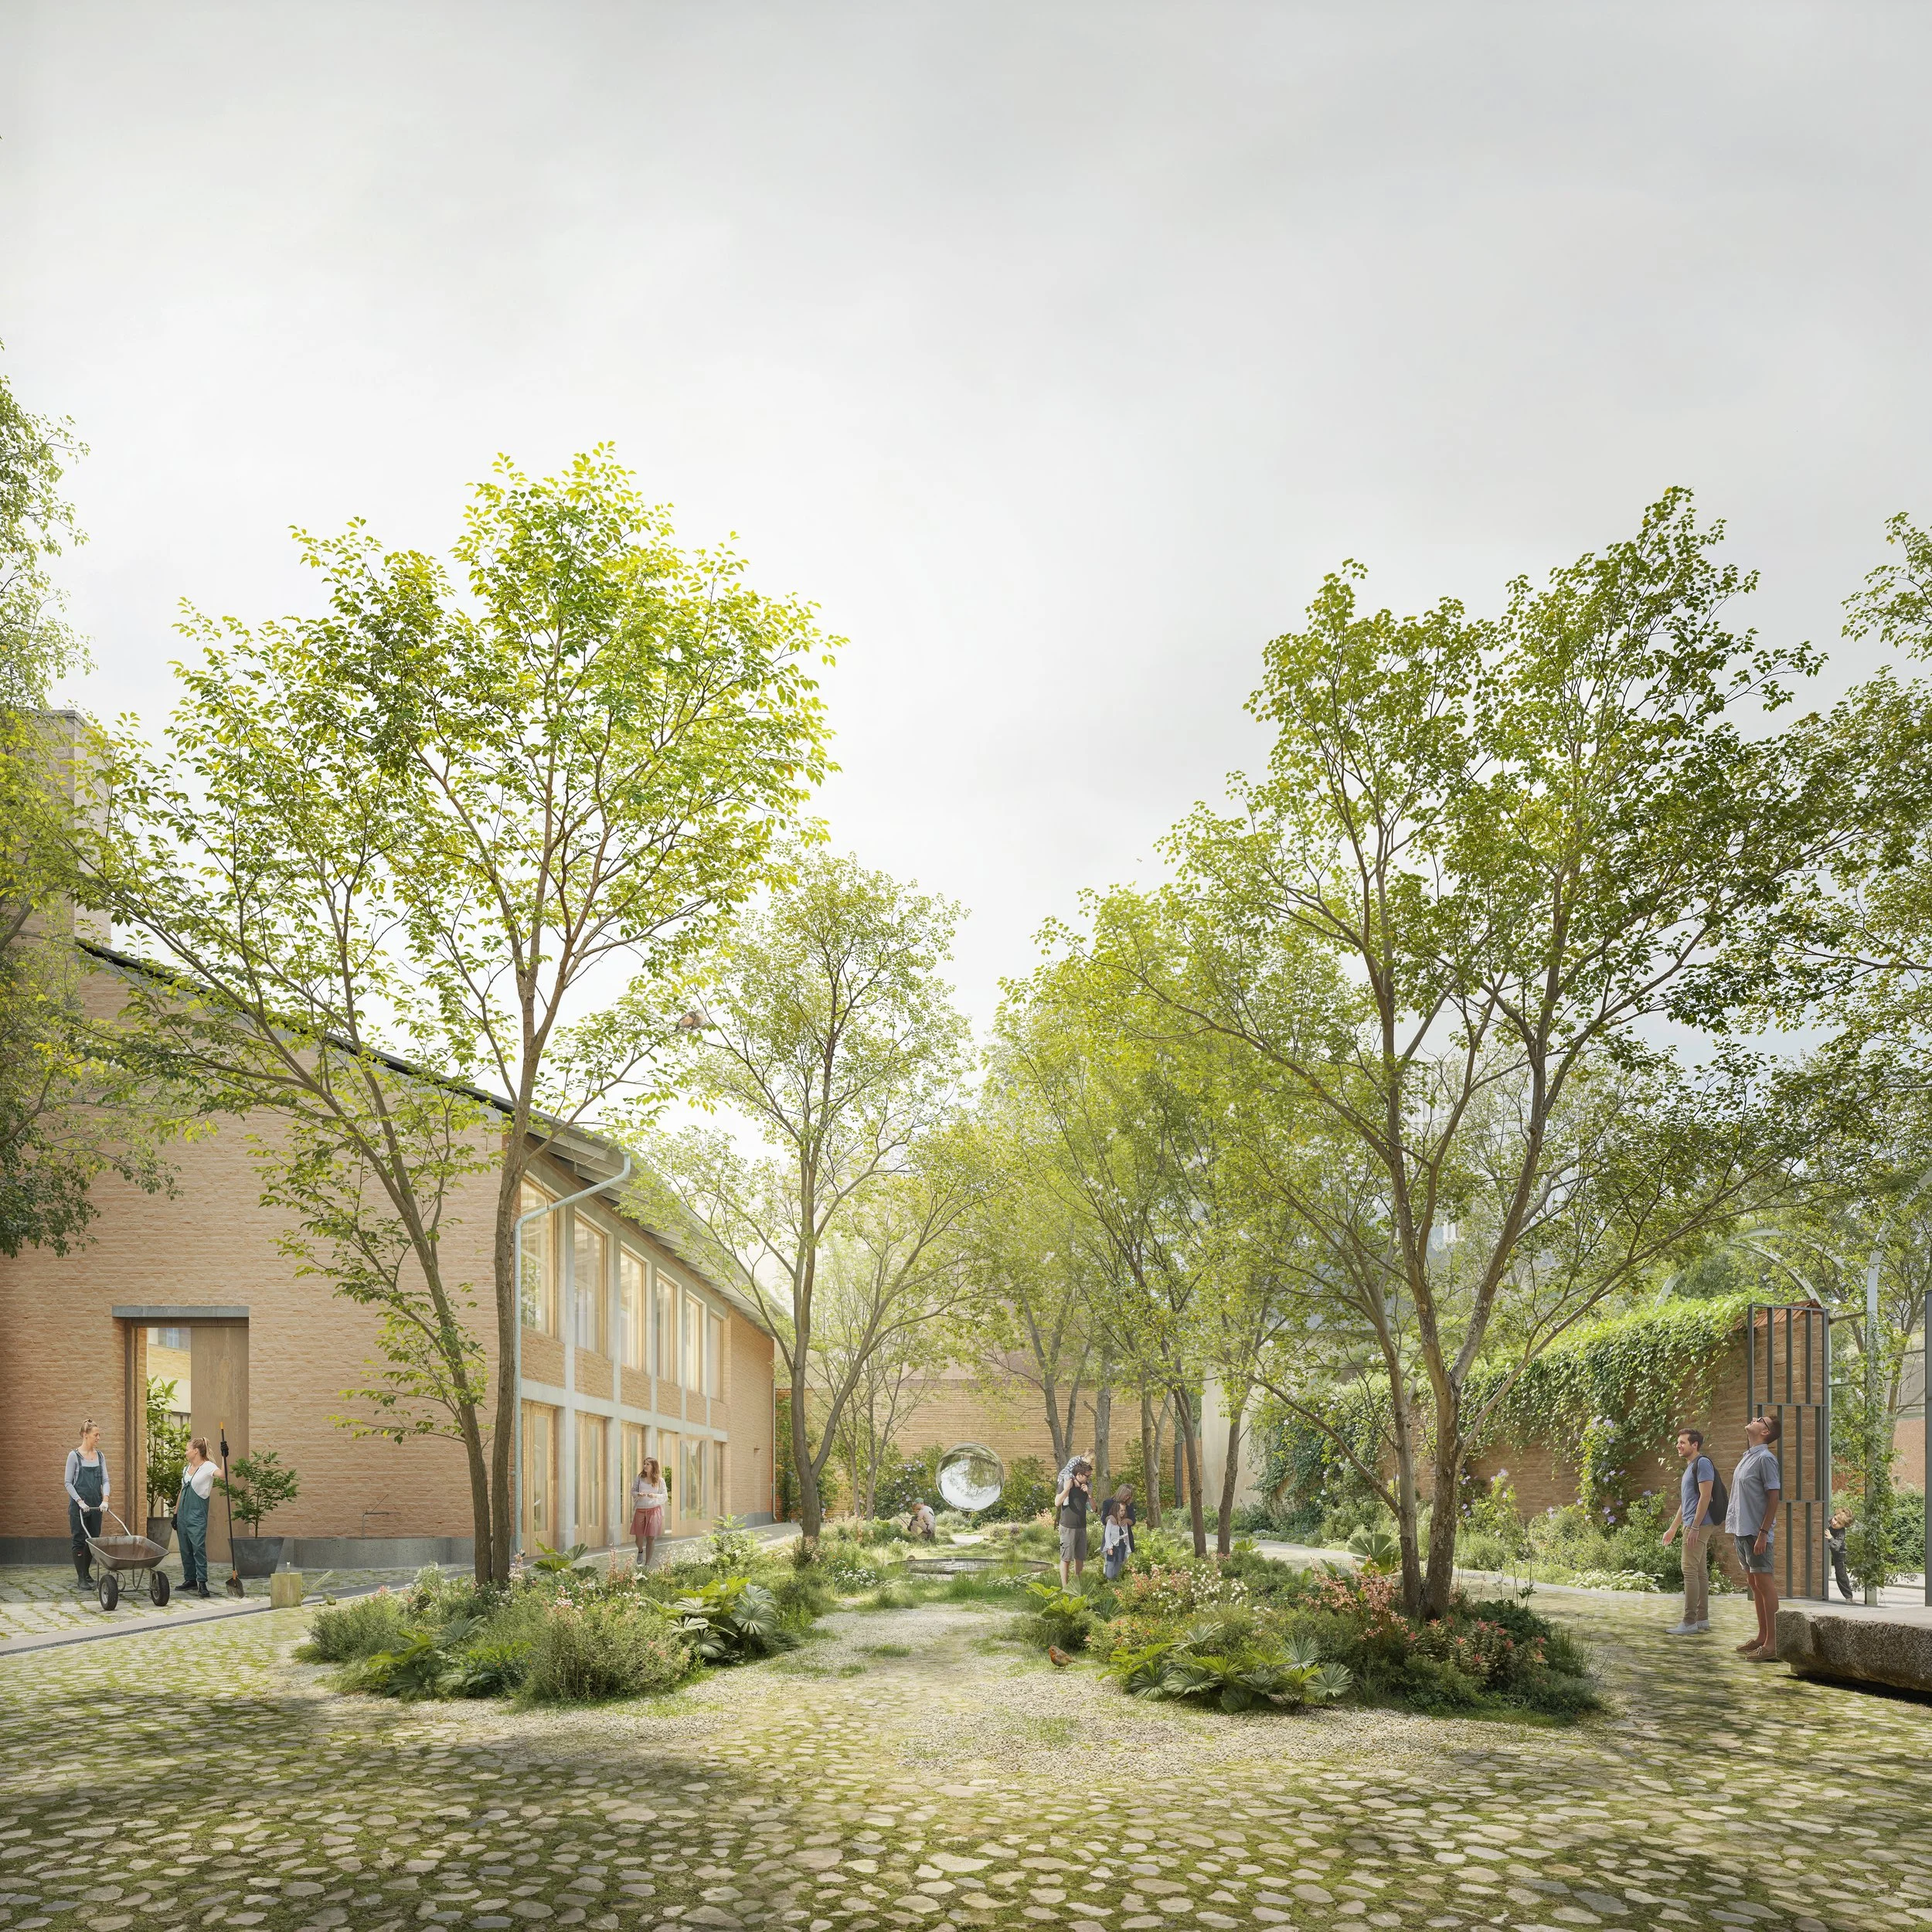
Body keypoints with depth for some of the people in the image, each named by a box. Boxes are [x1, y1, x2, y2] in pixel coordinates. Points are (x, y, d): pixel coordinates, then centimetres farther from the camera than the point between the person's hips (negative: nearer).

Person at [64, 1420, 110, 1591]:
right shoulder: (74, 1456, -7)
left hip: (96, 1506, 5)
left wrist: (105, 1499, -11)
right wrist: (80, 1501, -16)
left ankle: (87, 1573, 24)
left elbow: (105, 1480, 5)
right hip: (78, 1505, -5)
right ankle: (81, 1579, 1)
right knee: (79, 1540, -2)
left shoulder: (100, 1456, 7)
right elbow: (68, 1482, -8)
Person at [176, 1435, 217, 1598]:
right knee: (185, 1548, 10)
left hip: (197, 1514, -8)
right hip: (183, 1513, 8)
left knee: (198, 1547, -15)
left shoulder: (208, 1467, -8)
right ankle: (190, 1579, 19)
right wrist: (176, 1513, 20)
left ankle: (202, 1583, -16)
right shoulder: (186, 1468, 16)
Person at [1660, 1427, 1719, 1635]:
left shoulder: (1702, 1463, -11)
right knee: (1700, 1572, 11)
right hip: (1693, 1526, 10)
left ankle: (1689, 1622, -12)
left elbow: (1705, 1497, -19)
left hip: (1697, 1525, -10)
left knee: (1690, 1571, -11)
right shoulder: (1690, 1467, 20)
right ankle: (1702, 1618, 15)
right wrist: (1672, 1528, 26)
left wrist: (1694, 1527, -22)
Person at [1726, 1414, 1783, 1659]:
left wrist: (1763, 1533, -20)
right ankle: (1762, 1637, 23)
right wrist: (1735, 1528, 18)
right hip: (1742, 1530, 9)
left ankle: (1772, 1644, -5)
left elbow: (1773, 1498, -15)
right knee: (1753, 1583, 14)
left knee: (1764, 1584, -7)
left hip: (1756, 1532, -9)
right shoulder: (1748, 1456, 15)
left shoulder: (1765, 1459, -12)